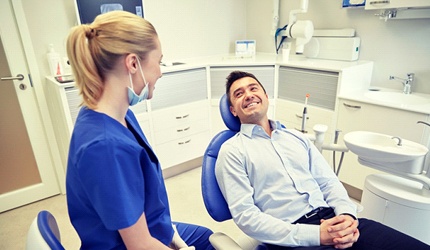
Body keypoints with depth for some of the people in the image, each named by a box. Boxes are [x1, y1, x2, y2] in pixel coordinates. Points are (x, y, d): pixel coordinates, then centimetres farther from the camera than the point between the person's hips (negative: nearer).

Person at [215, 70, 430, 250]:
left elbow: (329, 182, 14)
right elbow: (245, 215, -10)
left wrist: (347, 215, -8)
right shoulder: (232, 151, -3)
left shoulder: (297, 137, 15)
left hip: (331, 219, 5)